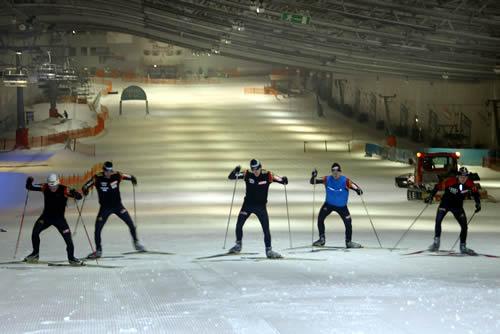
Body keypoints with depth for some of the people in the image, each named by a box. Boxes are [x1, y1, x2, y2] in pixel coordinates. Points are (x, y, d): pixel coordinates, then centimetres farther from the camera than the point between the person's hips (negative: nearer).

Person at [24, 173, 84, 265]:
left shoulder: (63, 190, -20)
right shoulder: (45, 187, -11)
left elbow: (79, 197, -24)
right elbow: (30, 187, -3)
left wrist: (74, 193, -47)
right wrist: (29, 182, -26)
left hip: (59, 218, -2)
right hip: (46, 216, 2)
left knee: (68, 237, -9)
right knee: (35, 231, -11)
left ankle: (71, 258, 10)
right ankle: (35, 254, 9)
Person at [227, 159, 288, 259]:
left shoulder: (268, 175, -14)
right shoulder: (247, 174, -11)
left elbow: (281, 180, -11)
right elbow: (230, 177, -7)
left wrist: (284, 180, -34)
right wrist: (236, 171, -28)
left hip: (261, 206, -1)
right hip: (248, 205, 1)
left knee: (266, 229, -5)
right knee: (239, 225, -1)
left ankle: (269, 250, 8)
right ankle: (238, 245, 22)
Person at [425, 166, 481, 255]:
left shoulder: (470, 184, -16)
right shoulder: (450, 181, -26)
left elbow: (475, 193, 3)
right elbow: (438, 187, -15)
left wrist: (478, 203, -6)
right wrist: (430, 197, -20)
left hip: (458, 206, 3)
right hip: (445, 203, -3)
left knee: (464, 226, 0)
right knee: (438, 220, -22)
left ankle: (463, 247, 18)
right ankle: (436, 242, -9)